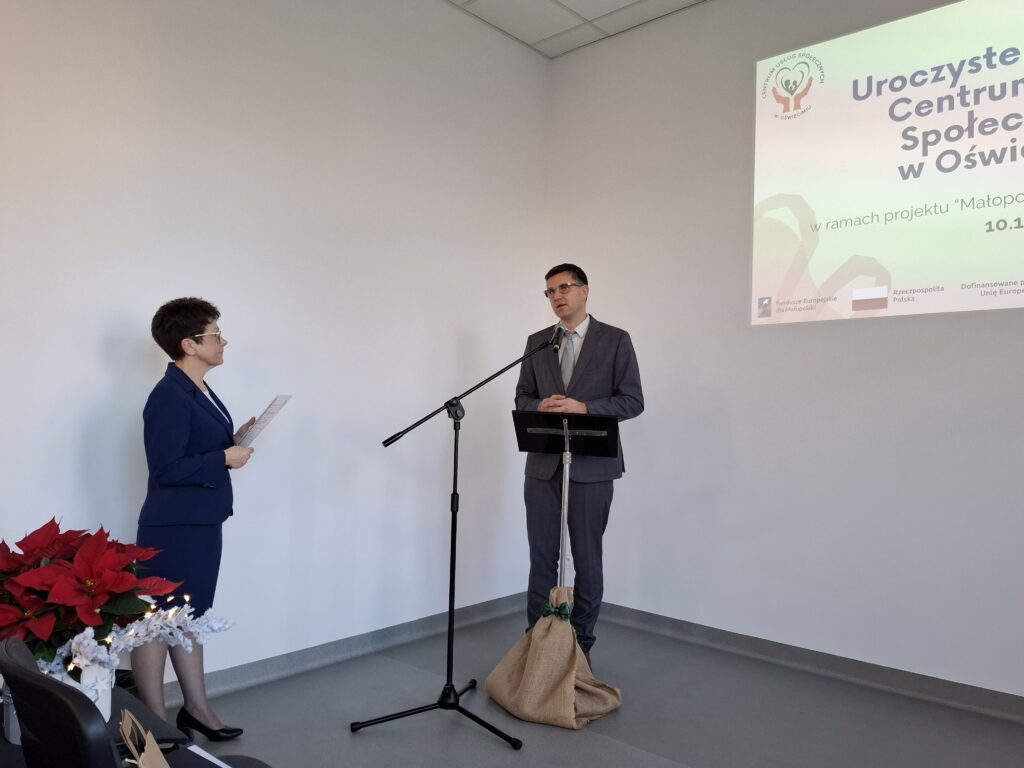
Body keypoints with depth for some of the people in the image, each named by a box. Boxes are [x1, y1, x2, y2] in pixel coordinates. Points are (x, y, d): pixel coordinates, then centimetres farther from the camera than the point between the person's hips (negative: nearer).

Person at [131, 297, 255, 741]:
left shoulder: (199, 390, 10)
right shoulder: (169, 397, -19)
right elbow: (166, 469, -24)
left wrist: (236, 440, 1)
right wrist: (226, 458, -18)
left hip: (201, 523, 10)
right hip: (173, 528, -10)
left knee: (188, 617, 19)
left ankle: (196, 708, 32)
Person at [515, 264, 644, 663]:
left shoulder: (615, 339, 0)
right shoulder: (536, 342, 12)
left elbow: (632, 400, -4)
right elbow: (522, 398, 12)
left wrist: (583, 408, -18)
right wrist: (541, 405, -10)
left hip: (591, 466, -3)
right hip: (543, 465, 3)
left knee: (587, 560, 7)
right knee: (542, 558, 9)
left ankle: (580, 646, 22)